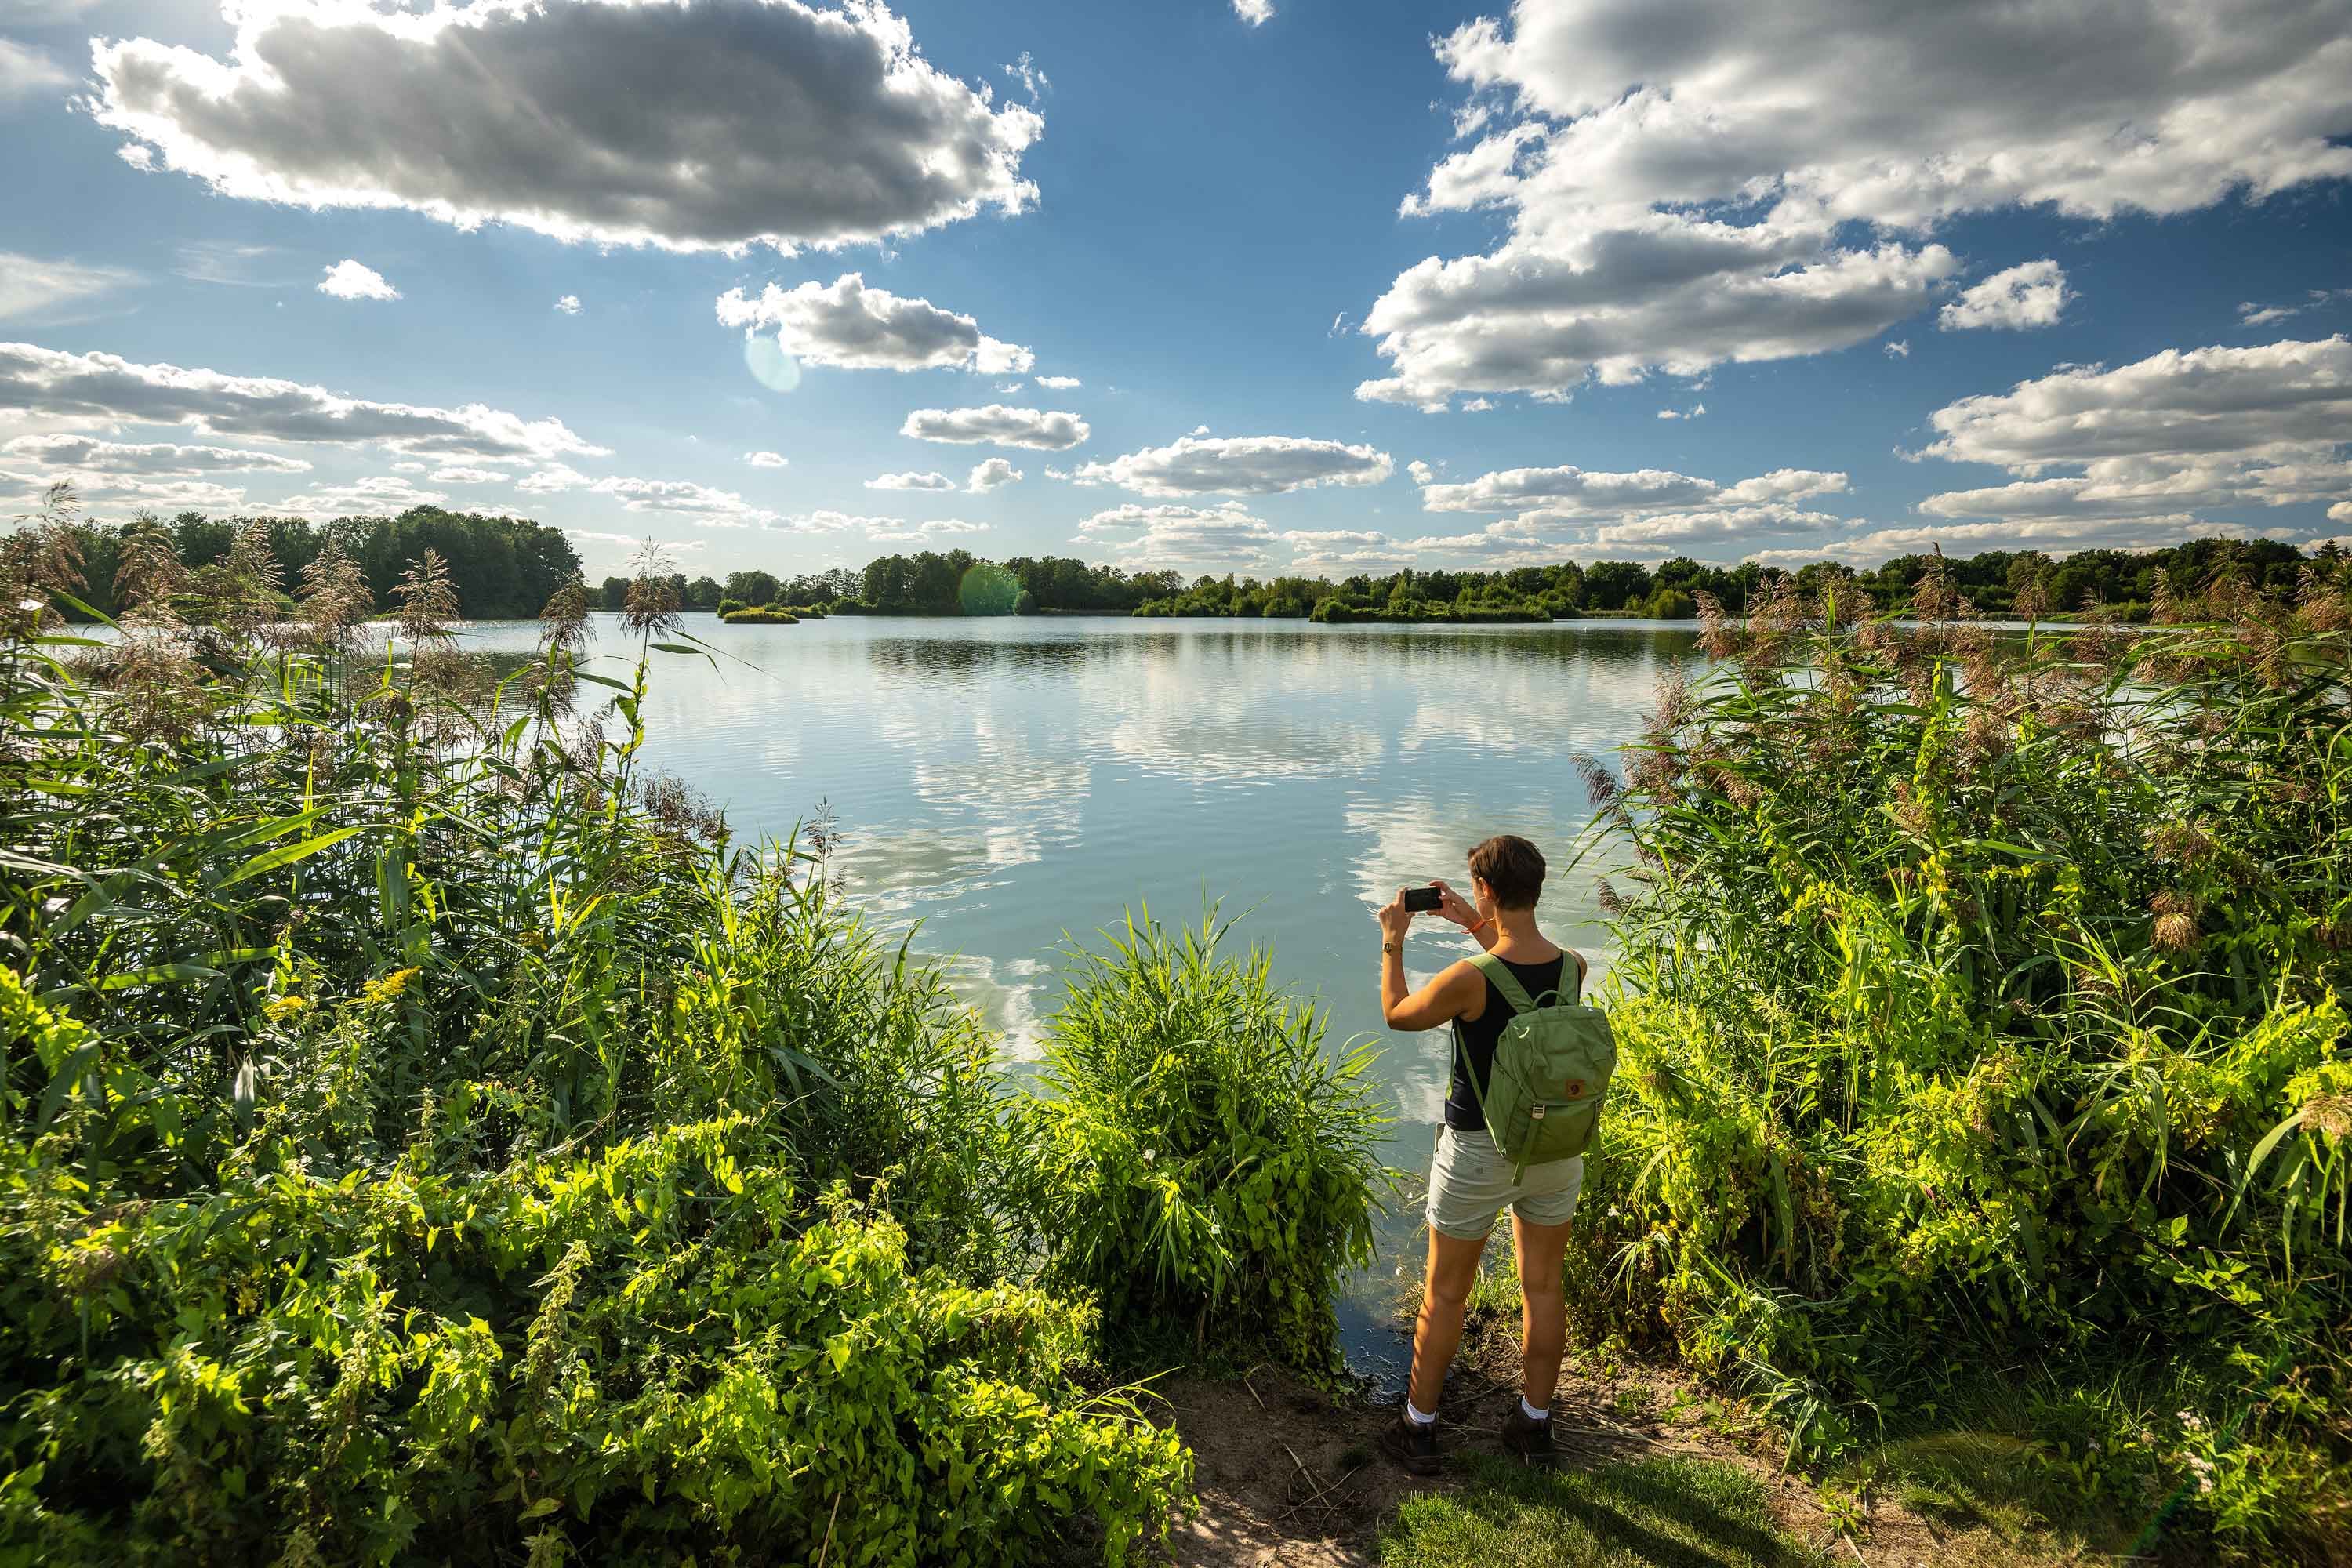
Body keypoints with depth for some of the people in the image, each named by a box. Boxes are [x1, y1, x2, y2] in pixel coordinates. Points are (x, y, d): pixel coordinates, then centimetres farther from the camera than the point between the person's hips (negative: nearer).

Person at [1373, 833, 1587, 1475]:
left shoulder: (1468, 980, -27)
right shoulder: (1574, 967, -12)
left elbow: (1397, 1014, -7)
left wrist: (1393, 942, 4)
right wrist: (1476, 925, 15)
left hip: (1479, 1153, -4)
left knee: (1444, 1294, 13)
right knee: (1543, 1287, 20)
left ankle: (1418, 1429, 28)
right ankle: (1534, 1424, 36)